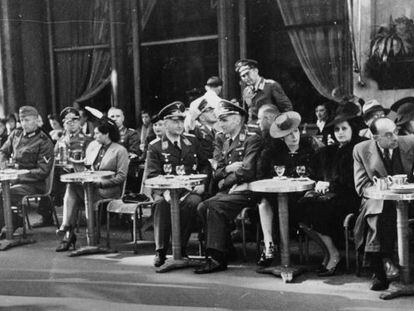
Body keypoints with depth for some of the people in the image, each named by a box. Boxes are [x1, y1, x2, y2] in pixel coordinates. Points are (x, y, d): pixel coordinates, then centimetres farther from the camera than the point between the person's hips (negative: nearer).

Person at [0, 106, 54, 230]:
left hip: (32, 184, -6)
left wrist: (19, 176, -19)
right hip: (13, 179, 6)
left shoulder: (44, 142, -8)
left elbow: (43, 171, -12)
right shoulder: (15, 134, 11)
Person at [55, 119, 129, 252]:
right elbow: (86, 164, 25)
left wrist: (100, 183, -16)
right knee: (71, 187, -26)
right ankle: (68, 233, -30)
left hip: (109, 190, -6)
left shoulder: (120, 150, -3)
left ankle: (66, 228, -19)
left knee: (72, 188, -26)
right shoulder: (92, 145, 18)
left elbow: (121, 176, -8)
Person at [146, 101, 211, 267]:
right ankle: (160, 251, -25)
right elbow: (152, 175, -4)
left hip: (190, 189, 2)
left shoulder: (192, 141, 16)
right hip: (165, 191, -2)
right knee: (162, 204, -35)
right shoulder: (155, 147, 5)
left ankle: (180, 248, -20)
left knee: (194, 202, -33)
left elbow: (206, 165, 18)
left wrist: (203, 183, -2)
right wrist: (165, 191, -23)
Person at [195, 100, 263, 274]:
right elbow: (217, 174, 18)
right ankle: (225, 249, -8)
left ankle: (217, 258, -24)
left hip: (246, 191, -7)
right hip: (228, 191, 7)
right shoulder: (227, 143, 21)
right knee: (202, 207, -16)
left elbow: (247, 171, -16)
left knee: (214, 206, -27)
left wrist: (225, 182, -6)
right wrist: (228, 169, -4)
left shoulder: (252, 139, -5)